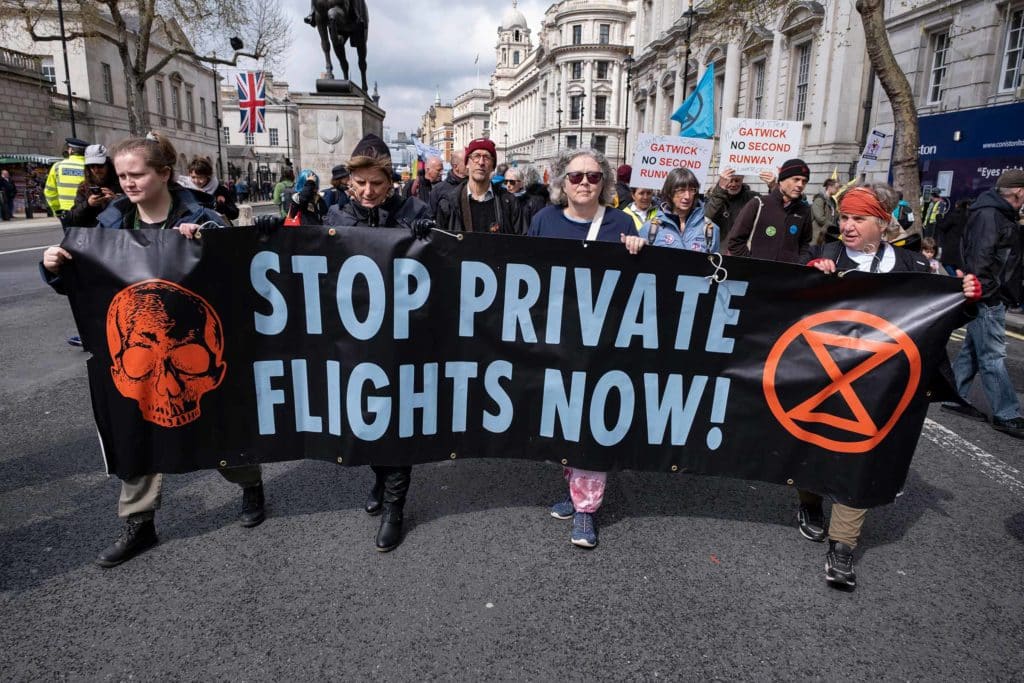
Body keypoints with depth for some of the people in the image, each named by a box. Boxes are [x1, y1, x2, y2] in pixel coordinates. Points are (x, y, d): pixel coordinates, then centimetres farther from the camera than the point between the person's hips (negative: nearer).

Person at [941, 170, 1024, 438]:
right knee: (993, 356, -5)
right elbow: (978, 258, -24)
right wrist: (985, 292, -21)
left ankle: (955, 397, 24)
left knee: (972, 350, 15)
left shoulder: (1001, 215, 17)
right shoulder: (988, 215, -15)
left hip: (993, 299, 10)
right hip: (986, 299, -10)